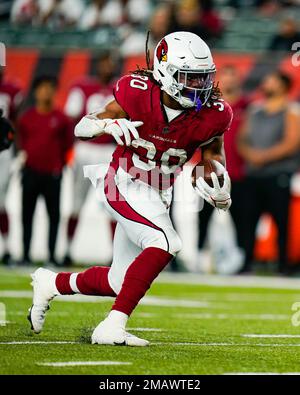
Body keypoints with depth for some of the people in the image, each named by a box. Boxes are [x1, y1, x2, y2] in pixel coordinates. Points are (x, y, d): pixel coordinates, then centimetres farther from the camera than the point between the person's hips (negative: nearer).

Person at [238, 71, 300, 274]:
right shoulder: (255, 110, 17)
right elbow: (243, 139, 16)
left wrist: (264, 156, -13)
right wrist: (249, 154, -6)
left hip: (279, 174, -5)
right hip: (253, 174, 5)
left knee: (282, 222, -5)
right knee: (249, 220, 2)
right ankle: (247, 264, 6)